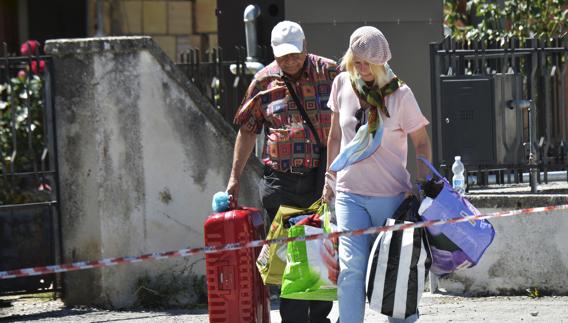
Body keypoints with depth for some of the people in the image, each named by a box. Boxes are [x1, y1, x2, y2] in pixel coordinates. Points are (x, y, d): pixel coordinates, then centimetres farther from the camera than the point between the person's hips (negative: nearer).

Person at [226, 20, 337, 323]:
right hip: (280, 181, 0)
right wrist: (235, 177, 8)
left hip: (323, 176, 0)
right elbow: (248, 130, 11)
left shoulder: (329, 72, 2)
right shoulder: (263, 81, 5)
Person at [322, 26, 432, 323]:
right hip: (349, 193, 2)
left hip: (391, 195, -2)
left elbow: (421, 143, 2)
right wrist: (330, 180, 16)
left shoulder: (399, 94, -6)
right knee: (351, 265, -12)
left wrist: (422, 184, -7)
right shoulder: (342, 84, 3)